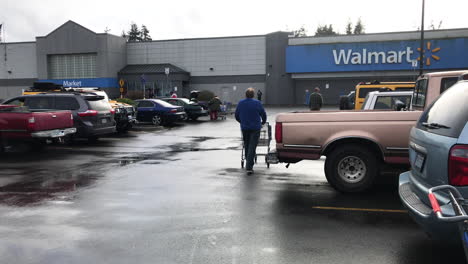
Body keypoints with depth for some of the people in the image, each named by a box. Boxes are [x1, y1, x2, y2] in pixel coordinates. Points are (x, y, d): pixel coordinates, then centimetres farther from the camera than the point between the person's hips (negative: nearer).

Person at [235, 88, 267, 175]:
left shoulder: (240, 103, 1)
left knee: (246, 146, 18)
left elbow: (236, 115, 8)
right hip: (255, 128, -3)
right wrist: (263, 122, 21)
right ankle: (249, 167, -10)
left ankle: (248, 164, 28)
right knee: (252, 147, -4)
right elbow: (263, 114, 1)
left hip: (244, 128, 3)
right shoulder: (257, 103, -7)